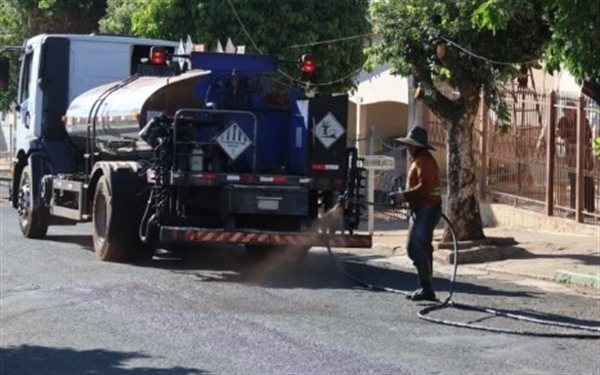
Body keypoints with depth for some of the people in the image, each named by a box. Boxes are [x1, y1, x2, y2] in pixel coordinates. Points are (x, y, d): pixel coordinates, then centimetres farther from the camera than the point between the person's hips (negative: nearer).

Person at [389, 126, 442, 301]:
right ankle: (425, 288, 17)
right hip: (421, 210, 11)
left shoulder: (424, 161, -14)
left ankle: (426, 288, -14)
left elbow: (425, 186, -25)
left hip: (426, 210, -11)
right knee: (421, 249, 13)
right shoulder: (418, 160, 20)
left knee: (416, 248, -15)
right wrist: (404, 196, 12)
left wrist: (404, 195, -21)